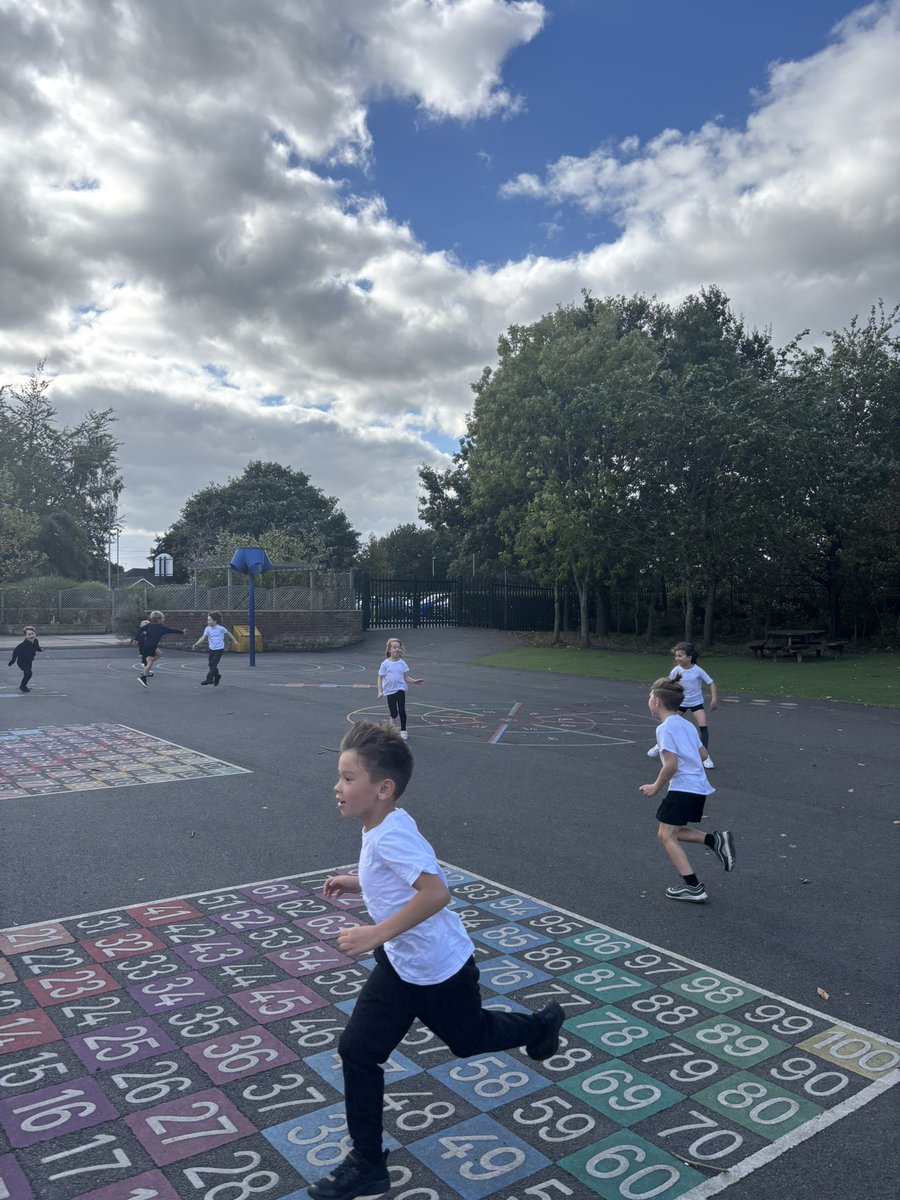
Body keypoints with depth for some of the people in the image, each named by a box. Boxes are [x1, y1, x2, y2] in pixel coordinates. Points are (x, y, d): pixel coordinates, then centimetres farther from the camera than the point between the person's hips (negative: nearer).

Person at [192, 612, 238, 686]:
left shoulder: (221, 628, -9)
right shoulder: (207, 629, -1)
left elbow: (228, 633, 6)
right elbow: (203, 637, -8)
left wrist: (234, 641, 14)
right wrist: (196, 644, -23)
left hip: (219, 649, -5)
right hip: (212, 649, 5)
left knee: (213, 664, -14)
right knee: (211, 664, 11)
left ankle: (209, 679, -11)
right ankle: (217, 677, 33)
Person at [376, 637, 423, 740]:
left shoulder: (402, 663, 1)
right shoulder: (385, 664, -6)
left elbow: (406, 677, 5)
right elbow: (380, 678, -2)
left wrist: (415, 681, -12)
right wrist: (380, 691, -8)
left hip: (400, 689, 1)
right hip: (390, 690, -1)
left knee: (402, 710, -4)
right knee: (393, 712, 2)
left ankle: (403, 731, 10)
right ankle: (393, 718, 38)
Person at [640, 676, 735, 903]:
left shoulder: (665, 728, -13)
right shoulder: (687, 724, 13)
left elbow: (671, 765, -19)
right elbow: (703, 754, 19)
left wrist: (656, 787, -7)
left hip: (683, 788, -9)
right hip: (699, 786, 9)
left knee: (666, 835, 0)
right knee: (674, 832, 20)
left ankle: (693, 887, -1)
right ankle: (715, 840, 5)